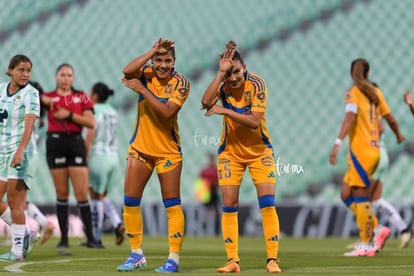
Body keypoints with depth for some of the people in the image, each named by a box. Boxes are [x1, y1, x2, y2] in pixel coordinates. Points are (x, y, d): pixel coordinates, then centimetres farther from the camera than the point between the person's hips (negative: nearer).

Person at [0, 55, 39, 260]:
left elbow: (29, 124, -22)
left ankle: (17, 250, -1)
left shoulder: (30, 93, -10)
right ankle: (24, 234, 20)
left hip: (21, 150, -6)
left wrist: (20, 150, -34)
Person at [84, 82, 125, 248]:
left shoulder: (94, 111, -10)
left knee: (96, 198, -1)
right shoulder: (112, 112, 13)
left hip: (97, 158, -7)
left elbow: (89, 139, -16)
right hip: (113, 158, 7)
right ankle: (118, 223, -4)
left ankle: (96, 238, 1)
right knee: (100, 197, 18)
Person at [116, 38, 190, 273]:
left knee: (172, 205, -3)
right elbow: (128, 71, -26)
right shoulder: (146, 73, -2)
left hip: (168, 151, -3)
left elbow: (167, 112, -23)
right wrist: (154, 51, -27)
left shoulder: (181, 83, -10)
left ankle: (174, 258, 3)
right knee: (130, 201, 2)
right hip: (140, 147, 3)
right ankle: (137, 255, 14)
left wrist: (143, 90, -24)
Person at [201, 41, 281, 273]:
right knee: (229, 206, -3)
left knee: (268, 204, -10)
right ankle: (233, 261, 3)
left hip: (259, 151, -2)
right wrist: (221, 73, -32)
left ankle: (273, 260, -6)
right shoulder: (223, 83, -10)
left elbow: (254, 121, -26)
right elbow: (206, 102, -29)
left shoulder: (256, 84, -18)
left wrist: (225, 111, -29)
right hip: (230, 152, 2)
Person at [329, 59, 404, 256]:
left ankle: (366, 245, -4)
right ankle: (376, 228, 7)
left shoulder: (353, 93, -6)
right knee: (346, 195, 13)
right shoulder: (376, 92, 13)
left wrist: (337, 143, -30)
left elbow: (350, 117, -22)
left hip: (360, 151, -7)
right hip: (374, 149, 7)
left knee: (360, 197, -5)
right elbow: (390, 118, 19)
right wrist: (398, 135, 38)